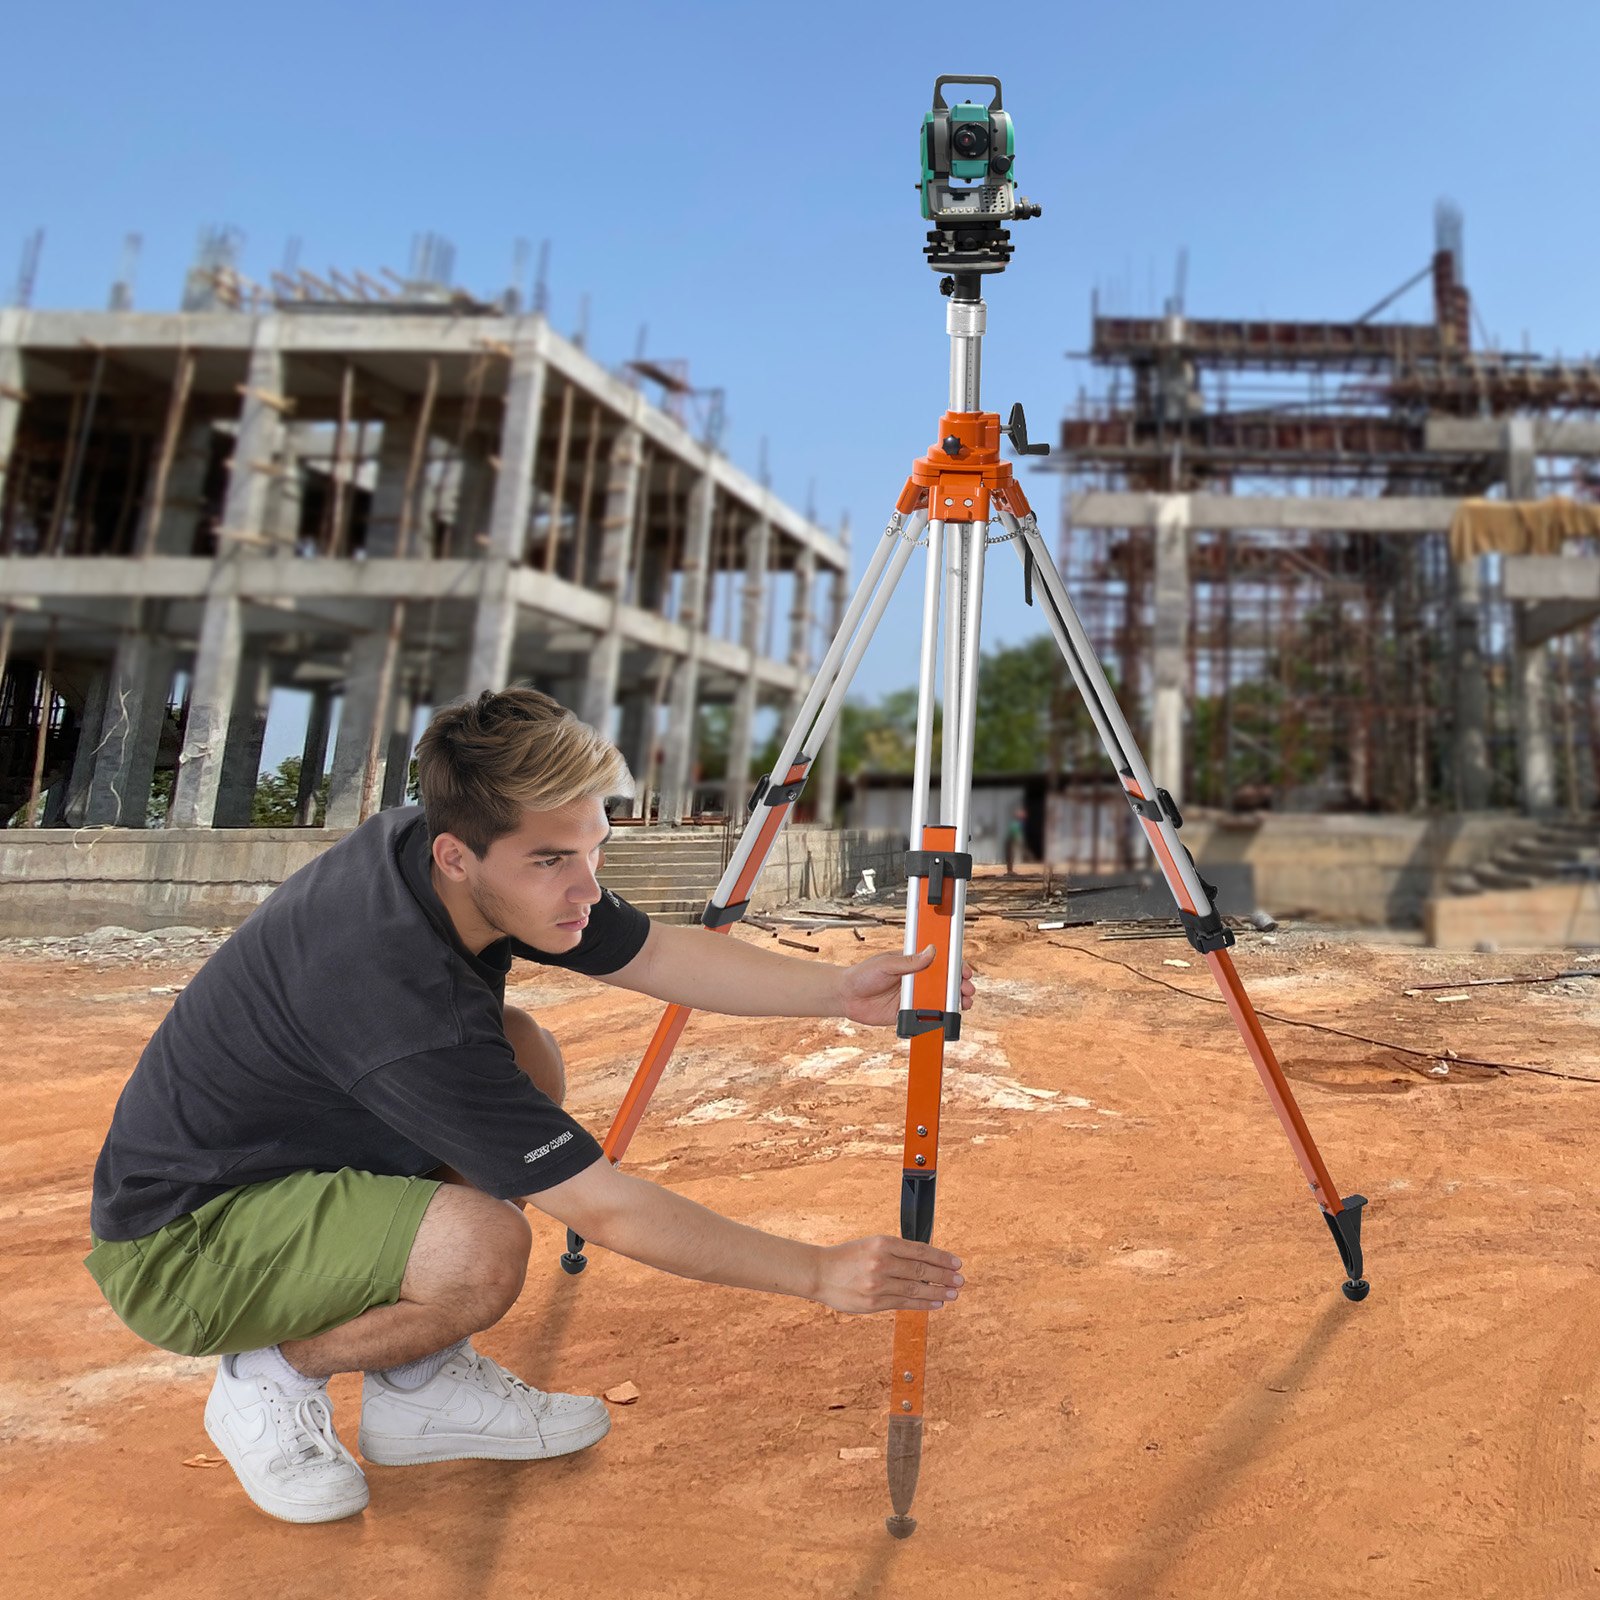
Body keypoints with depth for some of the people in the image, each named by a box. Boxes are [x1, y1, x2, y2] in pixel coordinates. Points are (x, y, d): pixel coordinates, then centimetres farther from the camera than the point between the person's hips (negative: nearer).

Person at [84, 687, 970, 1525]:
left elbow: (657, 953, -4)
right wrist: (817, 1272, -25)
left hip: (295, 1145, 9)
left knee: (523, 1057, -2)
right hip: (174, 1241, -9)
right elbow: (608, 1210, -31)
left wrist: (841, 989, -12)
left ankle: (417, 1384, 10)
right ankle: (272, 1378, 2)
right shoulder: (399, 992, -36)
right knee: (482, 1251, -31)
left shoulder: (428, 849, -12)